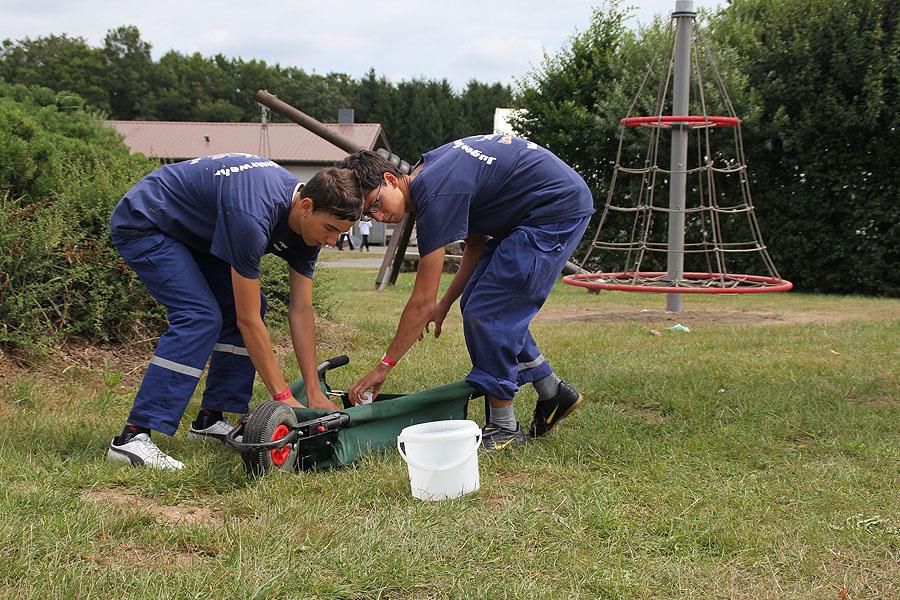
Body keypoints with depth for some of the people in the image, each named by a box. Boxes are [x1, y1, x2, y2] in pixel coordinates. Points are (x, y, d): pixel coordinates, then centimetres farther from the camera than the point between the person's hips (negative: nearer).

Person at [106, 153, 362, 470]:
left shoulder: (308, 219, -11)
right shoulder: (251, 217, -37)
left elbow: (301, 311, -4)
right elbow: (248, 321, -31)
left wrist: (314, 391, -6)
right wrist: (283, 397, -27)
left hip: (186, 229, 9)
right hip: (142, 224, -9)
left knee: (245, 306, 1)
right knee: (200, 317, -23)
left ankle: (210, 419, 8)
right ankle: (132, 436, -24)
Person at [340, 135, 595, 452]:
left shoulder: (435, 198, -23)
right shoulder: (428, 172, 5)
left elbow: (422, 303, -20)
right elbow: (476, 242, 16)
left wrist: (384, 366, -13)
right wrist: (445, 304, 13)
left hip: (559, 208, -10)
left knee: (485, 312, -9)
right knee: (476, 304, 11)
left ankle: (504, 428, 3)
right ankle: (553, 393, 22)